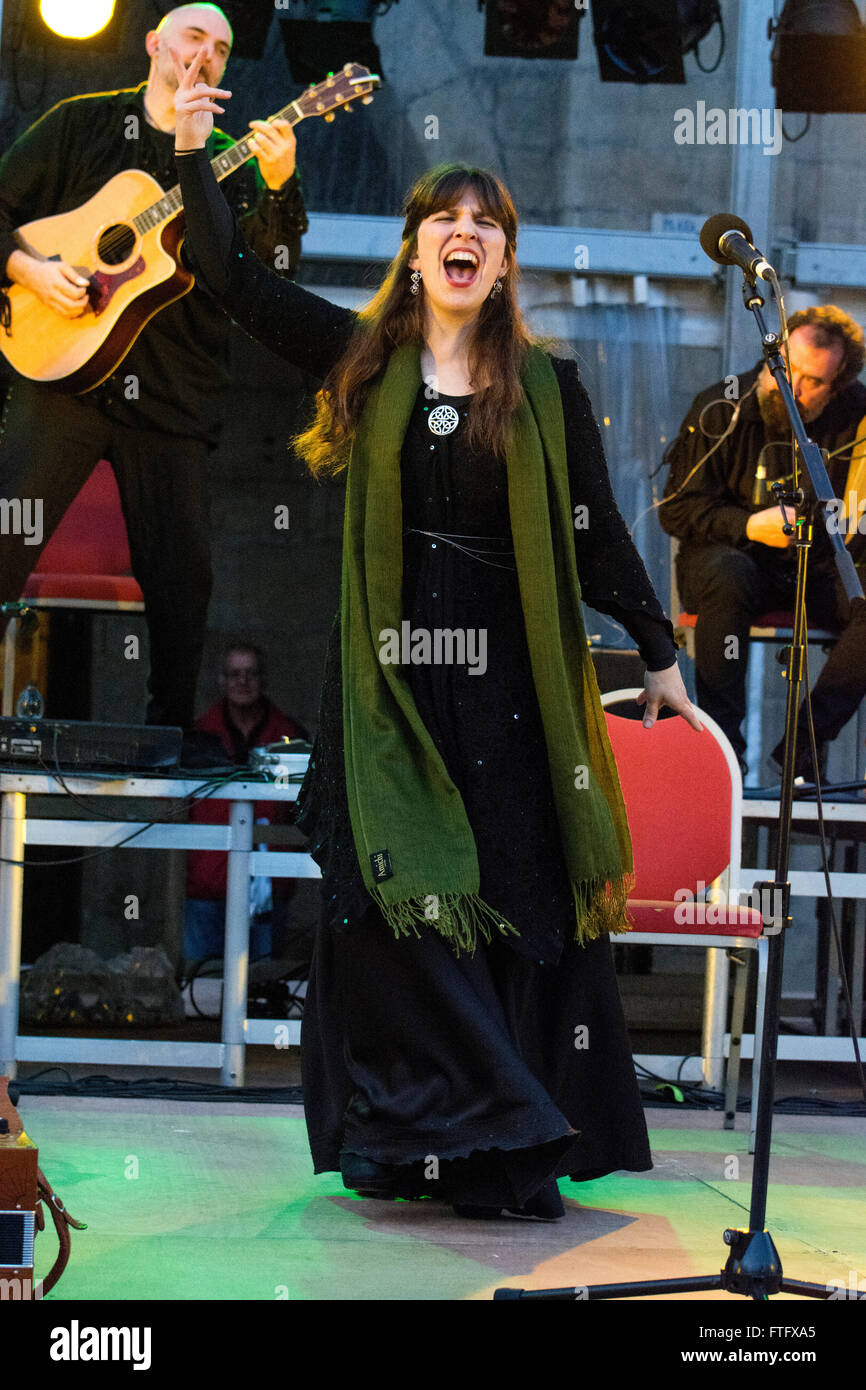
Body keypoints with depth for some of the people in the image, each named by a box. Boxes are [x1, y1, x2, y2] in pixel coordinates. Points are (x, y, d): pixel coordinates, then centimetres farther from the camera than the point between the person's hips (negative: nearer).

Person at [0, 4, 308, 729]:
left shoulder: (233, 161, 12)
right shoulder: (82, 124, 10)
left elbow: (270, 274, -1)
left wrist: (278, 187, -17)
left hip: (174, 394, 2)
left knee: (183, 579, 0)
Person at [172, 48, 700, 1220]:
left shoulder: (548, 390, 5)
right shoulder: (366, 361, 6)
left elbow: (598, 533, 6)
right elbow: (235, 280, 4)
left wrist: (658, 652, 4)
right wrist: (195, 156, -3)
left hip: (508, 683, 0)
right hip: (389, 675, 0)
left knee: (516, 908, 0)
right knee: (394, 900, -4)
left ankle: (501, 1157, 5)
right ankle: (407, 1143, 2)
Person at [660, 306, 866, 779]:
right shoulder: (720, 411, -9)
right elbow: (677, 509, -5)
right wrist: (749, 526, -22)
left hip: (819, 568, 2)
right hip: (728, 552, -2)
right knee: (727, 577, -38)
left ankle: (803, 744, -22)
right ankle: (722, 738, -27)